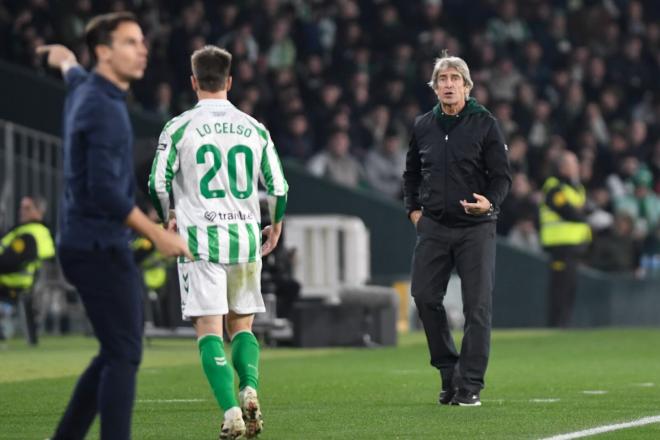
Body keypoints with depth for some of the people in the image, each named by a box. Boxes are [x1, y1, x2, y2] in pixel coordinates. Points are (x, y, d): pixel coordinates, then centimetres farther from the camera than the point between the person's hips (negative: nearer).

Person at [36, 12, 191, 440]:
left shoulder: (84, 88, 12)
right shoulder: (104, 108, -18)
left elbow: (73, 72, 39)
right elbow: (105, 190, -25)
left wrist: (65, 59, 63)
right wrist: (159, 234, -22)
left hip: (92, 246, 10)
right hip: (100, 247, -10)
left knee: (119, 351, 14)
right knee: (124, 355, -13)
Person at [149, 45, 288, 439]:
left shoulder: (179, 128, -4)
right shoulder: (254, 129, 5)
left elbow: (158, 184, -2)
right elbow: (279, 187, 8)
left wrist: (169, 219, 18)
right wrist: (275, 227, 26)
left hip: (200, 240, -3)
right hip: (245, 238, 3)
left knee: (209, 331, -2)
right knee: (242, 326, 17)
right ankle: (250, 389, -7)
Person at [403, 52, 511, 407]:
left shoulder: (484, 124, -3)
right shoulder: (422, 126, 9)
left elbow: (502, 175, -3)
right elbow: (411, 172, 23)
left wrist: (490, 202, -22)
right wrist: (413, 208, 11)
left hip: (475, 227, -4)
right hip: (433, 227, 4)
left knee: (477, 305, -5)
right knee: (425, 296, -2)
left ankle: (470, 385, 0)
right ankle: (449, 371, 15)